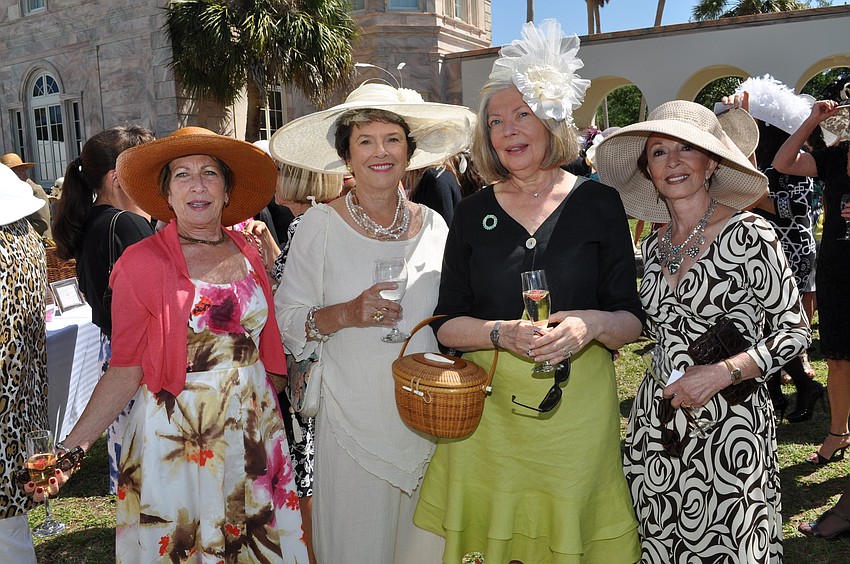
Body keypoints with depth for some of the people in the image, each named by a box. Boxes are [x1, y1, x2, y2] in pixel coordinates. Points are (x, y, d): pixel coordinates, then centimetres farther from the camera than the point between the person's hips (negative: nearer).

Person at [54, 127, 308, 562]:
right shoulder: (142, 262, -10)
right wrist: (71, 448, -16)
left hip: (256, 430, 4)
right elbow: (125, 370, -10)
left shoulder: (248, 254, 3)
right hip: (176, 437, -4)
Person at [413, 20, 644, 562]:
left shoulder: (599, 203, 0)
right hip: (489, 403, 1)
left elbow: (632, 321, 1)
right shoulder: (473, 212, 4)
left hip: (578, 402, -1)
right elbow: (447, 323, 1)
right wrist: (502, 333, -17)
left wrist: (593, 324, -20)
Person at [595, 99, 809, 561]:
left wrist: (722, 372, -20)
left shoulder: (749, 235, -12)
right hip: (656, 419, 5)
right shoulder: (654, 245, 6)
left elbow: (794, 331, -9)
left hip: (730, 424, -5)